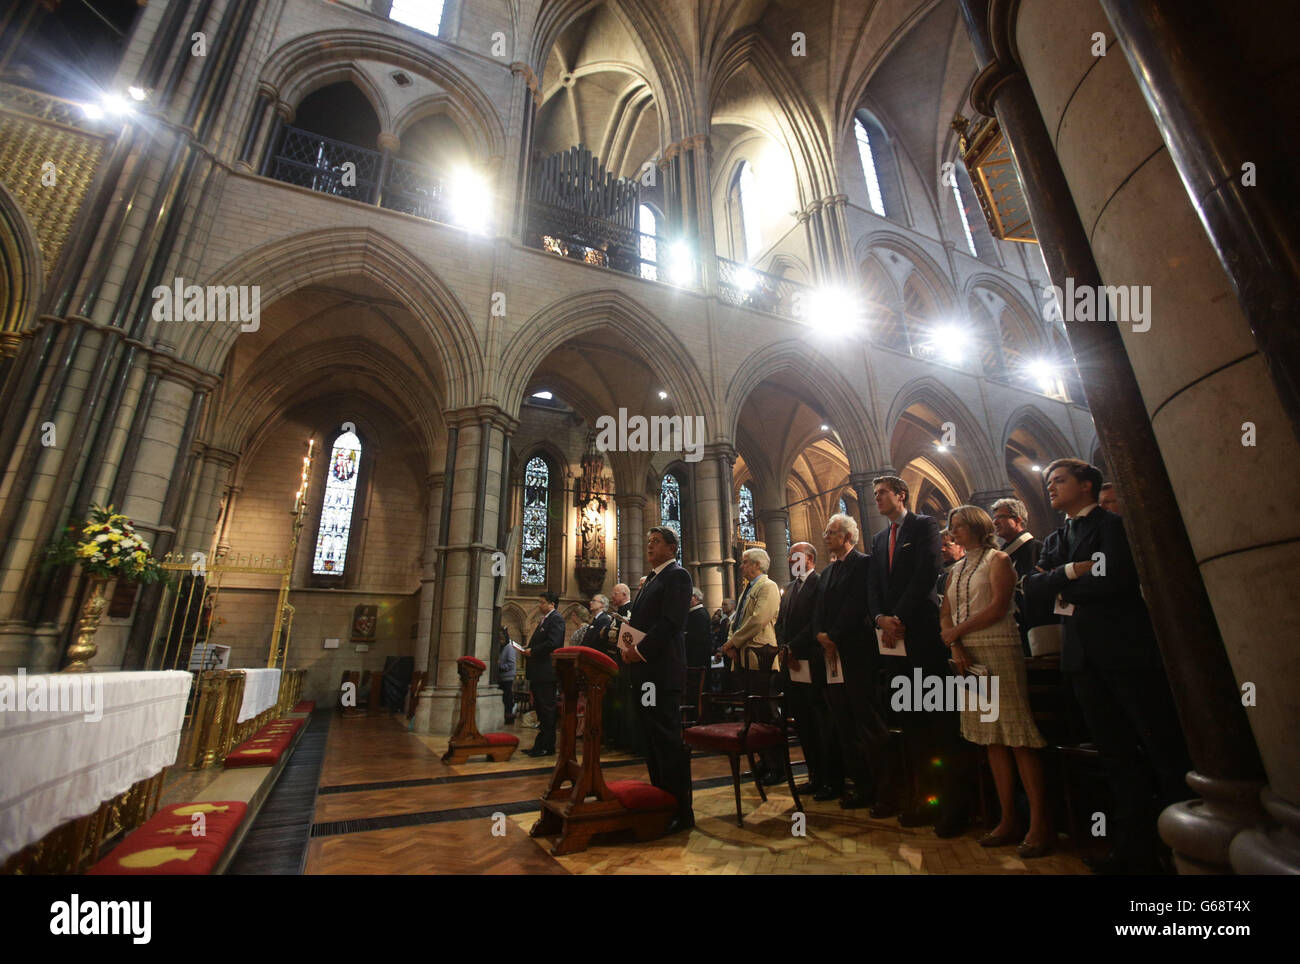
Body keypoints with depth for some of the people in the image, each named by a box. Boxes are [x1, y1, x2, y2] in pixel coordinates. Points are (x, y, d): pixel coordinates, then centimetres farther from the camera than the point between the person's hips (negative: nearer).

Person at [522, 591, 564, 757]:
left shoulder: (556, 618, -12)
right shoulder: (544, 619, 20)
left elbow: (553, 643, -22)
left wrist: (532, 651, -15)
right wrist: (528, 649, 6)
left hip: (547, 671, -10)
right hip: (538, 672, 10)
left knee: (547, 709, -3)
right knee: (540, 707, 14)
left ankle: (547, 746, 5)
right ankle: (540, 745, 22)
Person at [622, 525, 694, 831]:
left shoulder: (677, 575, -8)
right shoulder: (651, 579, 20)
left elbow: (671, 622, -18)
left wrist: (640, 651, -16)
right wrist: (631, 650, 4)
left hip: (663, 669, -9)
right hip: (644, 668, 9)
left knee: (667, 738, -4)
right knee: (652, 737, 16)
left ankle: (682, 811, 8)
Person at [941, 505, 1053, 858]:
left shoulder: (997, 559, -1)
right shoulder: (957, 569, 18)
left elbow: (998, 606, -13)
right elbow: (945, 614, 11)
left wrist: (958, 631, -9)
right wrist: (955, 646, -5)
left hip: (998, 651, -6)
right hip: (967, 655, 6)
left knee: (1017, 736, -6)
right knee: (991, 738, 8)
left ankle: (1040, 824, 3)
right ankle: (1008, 821, 14)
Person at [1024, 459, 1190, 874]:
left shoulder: (1114, 524, -2)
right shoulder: (1054, 540, 17)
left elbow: (1116, 579, -17)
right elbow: (1032, 586, 3)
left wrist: (1064, 589, -5)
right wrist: (1070, 571, -12)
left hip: (1126, 649, -6)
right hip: (1083, 655, 6)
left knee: (1164, 748, 2)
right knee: (1117, 755, 11)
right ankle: (1136, 848, 19)